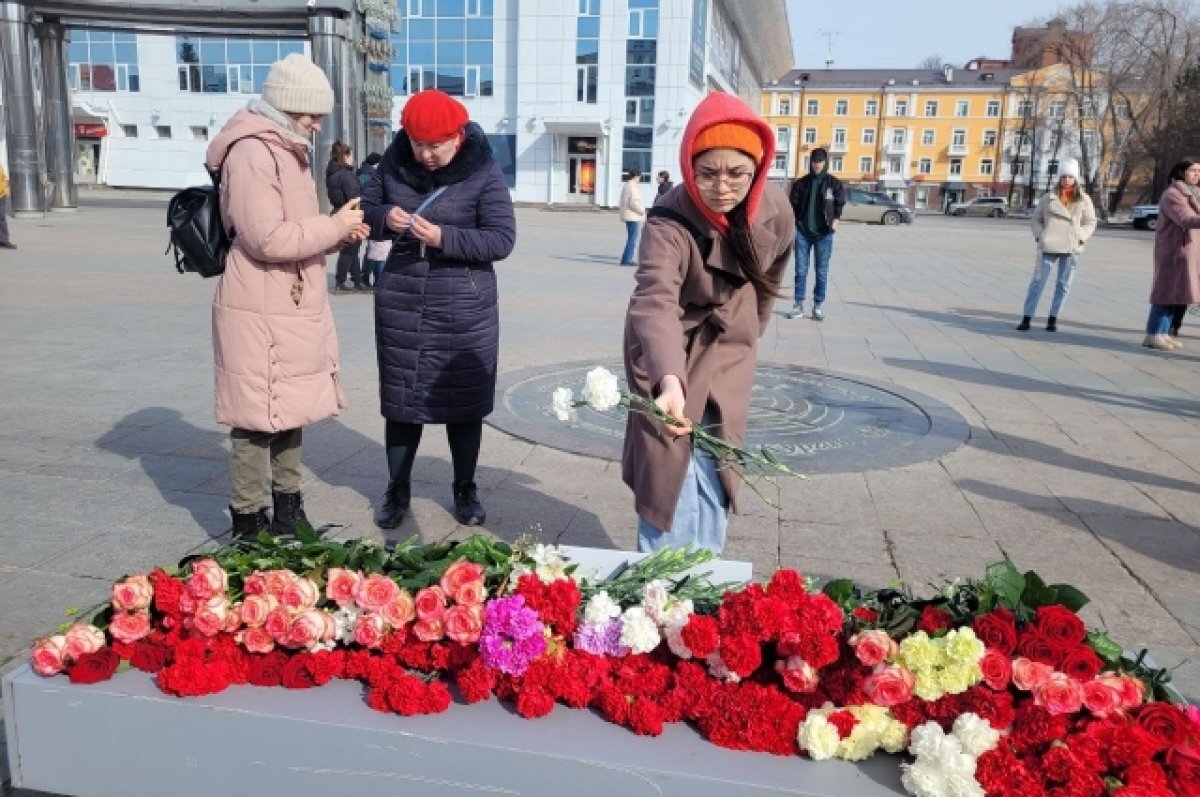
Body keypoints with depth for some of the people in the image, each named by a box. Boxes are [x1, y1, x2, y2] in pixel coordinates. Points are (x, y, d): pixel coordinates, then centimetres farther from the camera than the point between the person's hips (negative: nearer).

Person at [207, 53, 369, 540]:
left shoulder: (286, 150, 17)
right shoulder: (251, 153, -16)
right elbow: (268, 239, -23)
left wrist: (339, 236, 6)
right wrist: (334, 225, -15)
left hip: (294, 308, 10)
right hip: (261, 315, -10)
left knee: (289, 412, 16)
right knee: (258, 420, -2)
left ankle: (287, 513, 29)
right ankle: (249, 526, 10)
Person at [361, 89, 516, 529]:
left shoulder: (483, 170, -11)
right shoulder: (394, 161, 0)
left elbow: (502, 239, -13)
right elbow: (366, 209, 10)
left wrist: (445, 238, -25)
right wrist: (384, 217, -14)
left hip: (464, 306, -3)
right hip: (401, 300, 3)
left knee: (463, 401, 7)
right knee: (400, 399, 9)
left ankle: (466, 489, 24)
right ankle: (397, 489, 24)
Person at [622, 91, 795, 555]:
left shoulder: (775, 211, -13)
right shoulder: (670, 221, -29)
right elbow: (654, 302, -45)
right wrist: (670, 380, -61)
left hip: (727, 354, 4)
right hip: (667, 354, -4)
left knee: (714, 477, 9)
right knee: (670, 473, -3)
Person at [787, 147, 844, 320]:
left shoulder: (834, 183, 2)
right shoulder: (801, 183, 5)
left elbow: (840, 203, 5)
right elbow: (793, 204, 6)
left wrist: (836, 219, -8)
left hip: (824, 234, -1)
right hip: (802, 232, 1)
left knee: (822, 272, 4)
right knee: (801, 270, 4)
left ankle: (819, 306, 11)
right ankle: (799, 305, 10)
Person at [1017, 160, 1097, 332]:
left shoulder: (1083, 199, 5)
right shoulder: (1049, 197, 4)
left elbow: (1091, 222, 13)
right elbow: (1035, 219, 11)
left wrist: (1080, 237, -3)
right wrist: (1039, 235, -4)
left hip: (1071, 248, 1)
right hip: (1048, 247, -1)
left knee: (1063, 285, 4)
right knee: (1037, 281, -4)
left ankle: (1053, 318, 13)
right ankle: (1027, 318, -2)